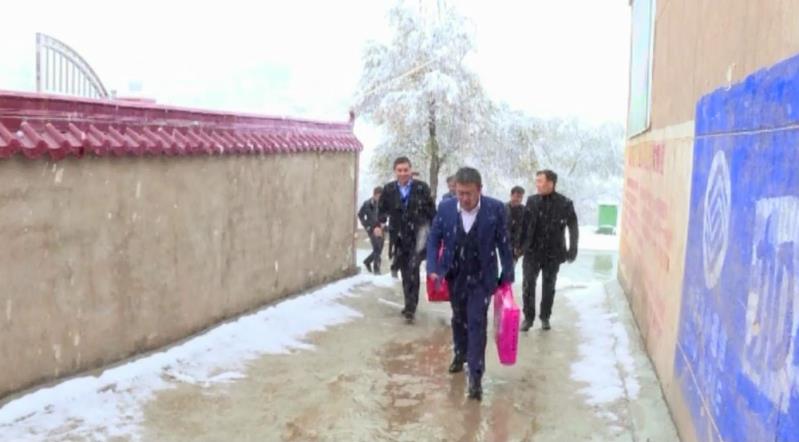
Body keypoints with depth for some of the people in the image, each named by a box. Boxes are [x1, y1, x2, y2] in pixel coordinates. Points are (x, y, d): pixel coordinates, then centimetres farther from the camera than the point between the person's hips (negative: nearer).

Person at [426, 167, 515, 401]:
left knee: (477, 323, -8)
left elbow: (504, 244, -7)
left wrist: (507, 276, -6)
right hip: (455, 276, 3)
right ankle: (460, 354, 44)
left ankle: (476, 376, -4)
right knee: (459, 319, 20)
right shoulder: (445, 208, -9)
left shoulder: (495, 209, -15)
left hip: (481, 277, -3)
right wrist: (433, 268, -10)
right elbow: (434, 239, 0)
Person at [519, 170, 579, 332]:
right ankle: (528, 317, 12)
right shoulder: (532, 201, -2)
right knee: (528, 285, -1)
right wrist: (520, 245, -1)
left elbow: (573, 229, 0)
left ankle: (545, 317, 26)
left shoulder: (565, 203, -7)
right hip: (532, 251, 1)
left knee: (548, 287, 11)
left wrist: (572, 250, -3)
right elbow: (524, 224, 2)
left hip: (553, 253, -1)